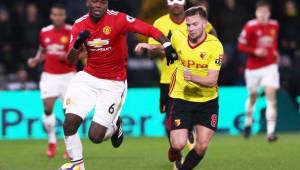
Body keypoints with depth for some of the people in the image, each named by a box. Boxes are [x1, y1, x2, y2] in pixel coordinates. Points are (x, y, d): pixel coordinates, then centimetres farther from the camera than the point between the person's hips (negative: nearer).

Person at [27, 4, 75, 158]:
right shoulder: (44, 32, 4)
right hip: (49, 75, 2)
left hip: (67, 76, -2)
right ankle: (52, 142, 5)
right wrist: (36, 60, 0)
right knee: (48, 108, -11)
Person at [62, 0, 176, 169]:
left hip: (113, 84, -4)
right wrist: (77, 44, -22)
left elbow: (150, 30, -25)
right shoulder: (80, 25, -2)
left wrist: (167, 46, -42)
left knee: (95, 136, -9)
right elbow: (70, 60, -1)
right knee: (70, 122, -12)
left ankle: (115, 126, 27)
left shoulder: (118, 19, -16)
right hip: (88, 78, 4)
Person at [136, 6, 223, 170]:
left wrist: (193, 77, -37)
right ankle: (177, 156, 26)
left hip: (207, 100, -1)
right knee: (178, 144, -11)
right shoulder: (178, 37, -7)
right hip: (180, 97, 1)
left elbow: (212, 80, -20)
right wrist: (151, 47, 2)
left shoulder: (215, 45, -16)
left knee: (202, 145, -6)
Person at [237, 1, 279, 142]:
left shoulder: (274, 26, 3)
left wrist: (275, 52, 9)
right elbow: (241, 46, -10)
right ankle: (248, 122, 43)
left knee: (271, 96, -14)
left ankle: (271, 132, -18)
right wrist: (255, 51, -22)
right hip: (253, 67, -2)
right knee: (252, 96, 14)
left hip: (270, 66, 2)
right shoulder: (250, 27, -10)